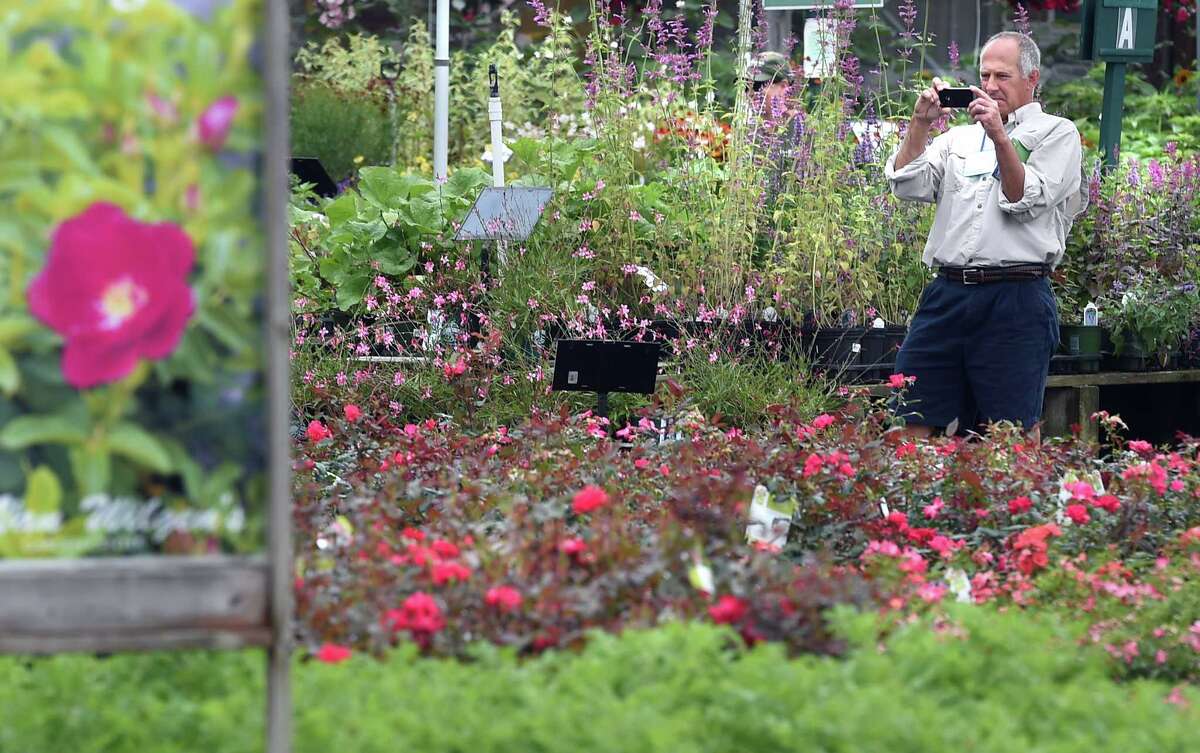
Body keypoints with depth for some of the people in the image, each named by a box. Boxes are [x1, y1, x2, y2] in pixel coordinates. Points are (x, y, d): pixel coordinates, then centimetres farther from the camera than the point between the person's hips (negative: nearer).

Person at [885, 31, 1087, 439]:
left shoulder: (1057, 133, 6)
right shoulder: (959, 137, 21)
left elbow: (1025, 200, -5)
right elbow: (907, 184, 10)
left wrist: (999, 136, -13)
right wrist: (920, 123, 0)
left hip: (1015, 301, -5)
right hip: (948, 293, 5)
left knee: (1014, 431, -4)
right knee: (916, 421, 2)